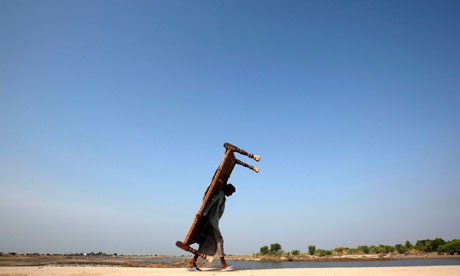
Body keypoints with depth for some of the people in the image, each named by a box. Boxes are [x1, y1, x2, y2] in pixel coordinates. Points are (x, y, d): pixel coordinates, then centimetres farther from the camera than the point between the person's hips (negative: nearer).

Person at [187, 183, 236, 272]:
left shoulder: (223, 197, 25)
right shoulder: (220, 193, -6)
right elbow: (211, 202, -19)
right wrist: (203, 214, -28)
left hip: (214, 221, 9)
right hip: (211, 219, -9)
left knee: (207, 242, 4)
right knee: (219, 239, -9)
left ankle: (192, 263, 4)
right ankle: (224, 265, -6)